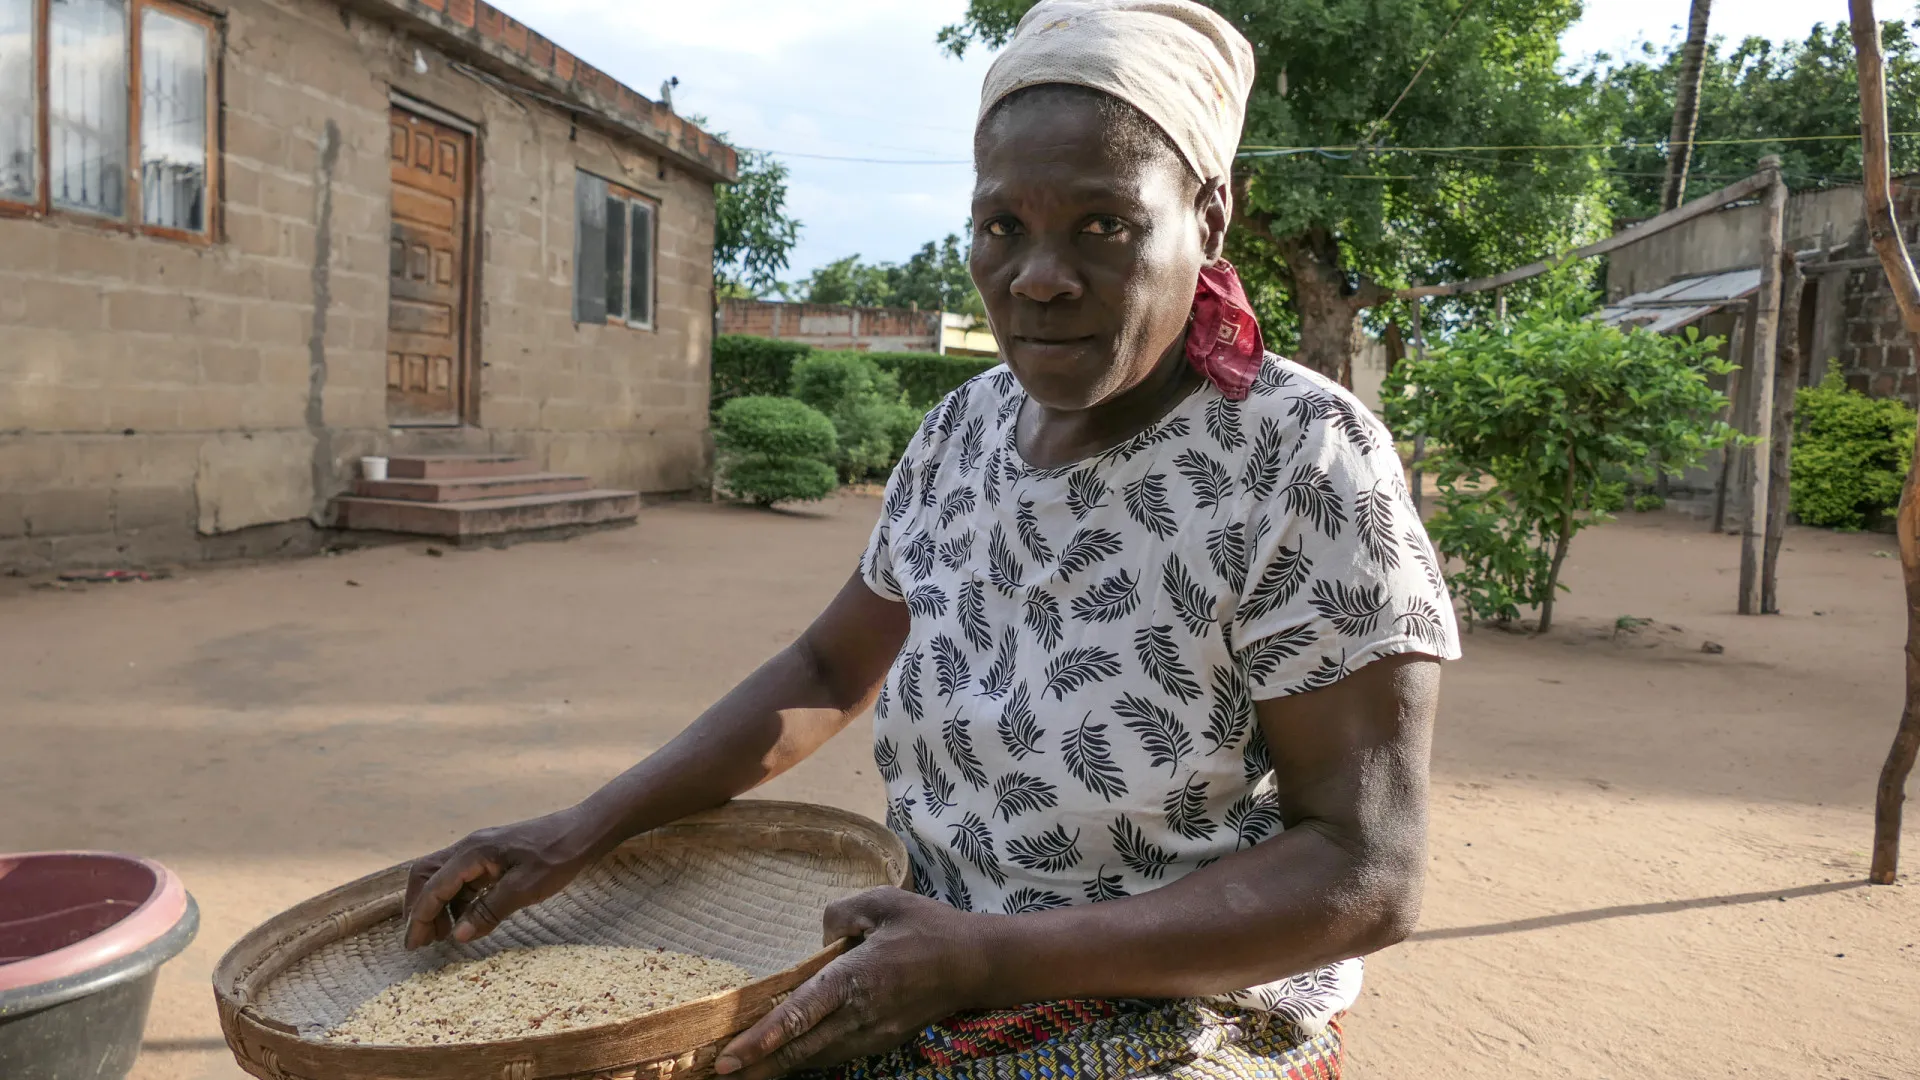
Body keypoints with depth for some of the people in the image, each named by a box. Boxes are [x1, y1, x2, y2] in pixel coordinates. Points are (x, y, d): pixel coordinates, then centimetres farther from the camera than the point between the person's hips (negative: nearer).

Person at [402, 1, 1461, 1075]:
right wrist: (585, 827, 0)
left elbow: (1368, 876, -20)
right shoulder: (964, 432, -1)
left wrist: (988, 956, -26)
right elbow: (828, 670, 10)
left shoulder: (1306, 460, -20)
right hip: (938, 976, 5)